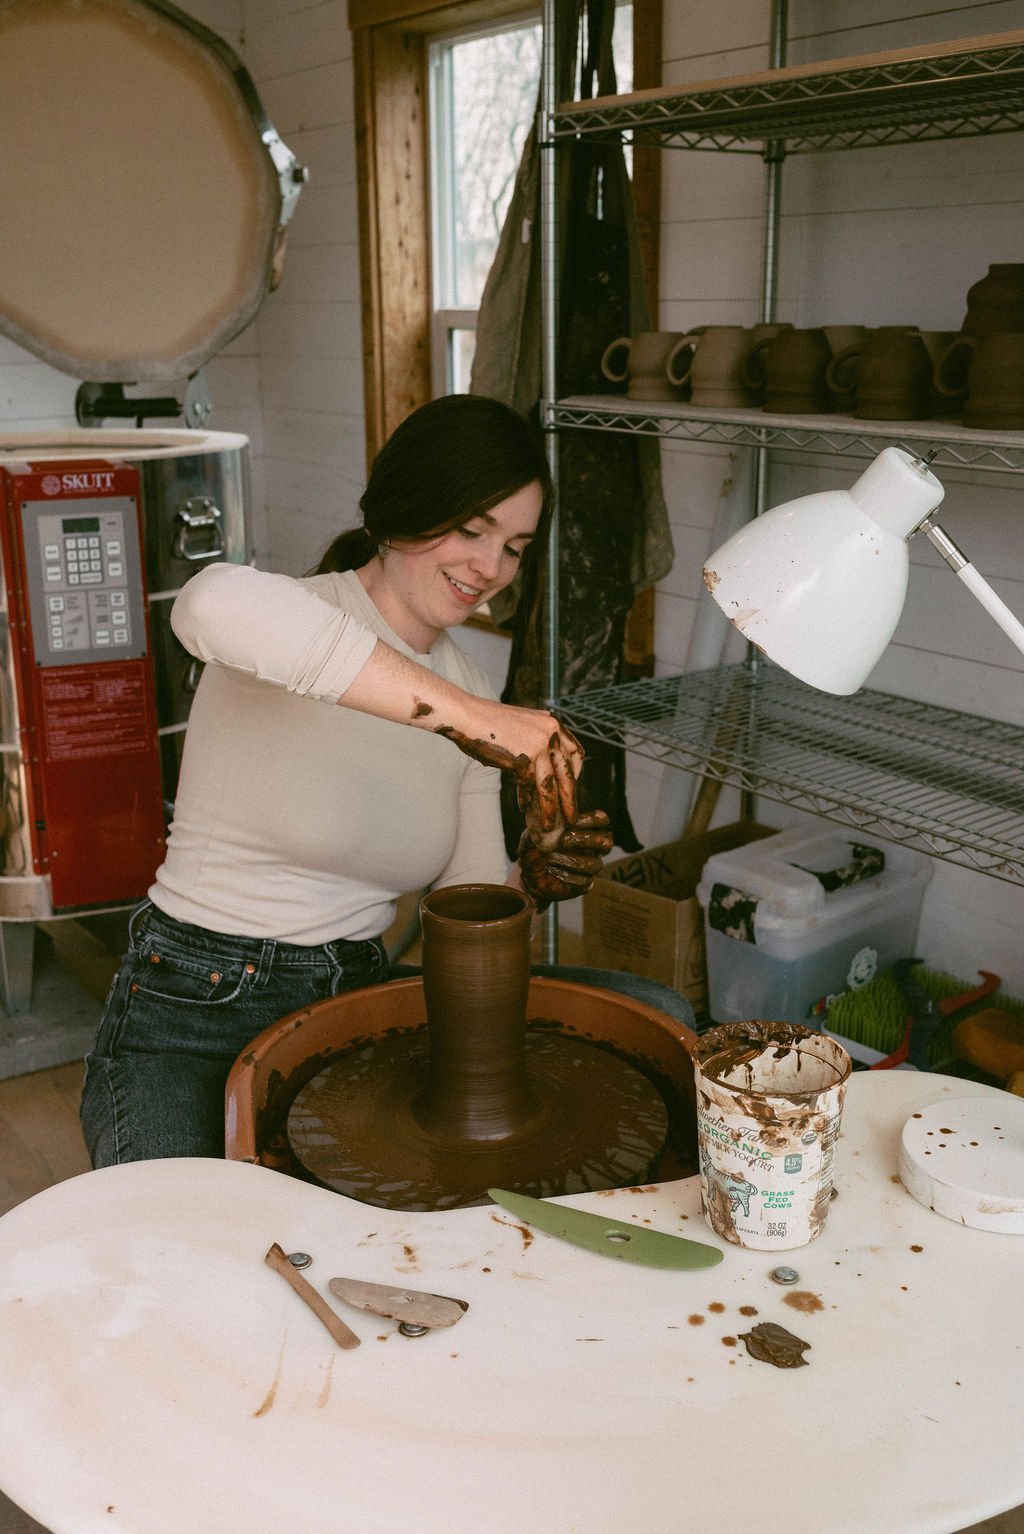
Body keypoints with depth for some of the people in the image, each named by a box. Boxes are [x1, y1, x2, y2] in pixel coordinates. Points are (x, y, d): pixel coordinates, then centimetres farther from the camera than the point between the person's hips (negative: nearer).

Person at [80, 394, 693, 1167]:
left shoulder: (468, 687, 6)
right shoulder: (301, 618, -14)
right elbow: (217, 603, -43)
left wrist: (531, 883, -17)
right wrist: (465, 716, -44)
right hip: (192, 1018, -6)